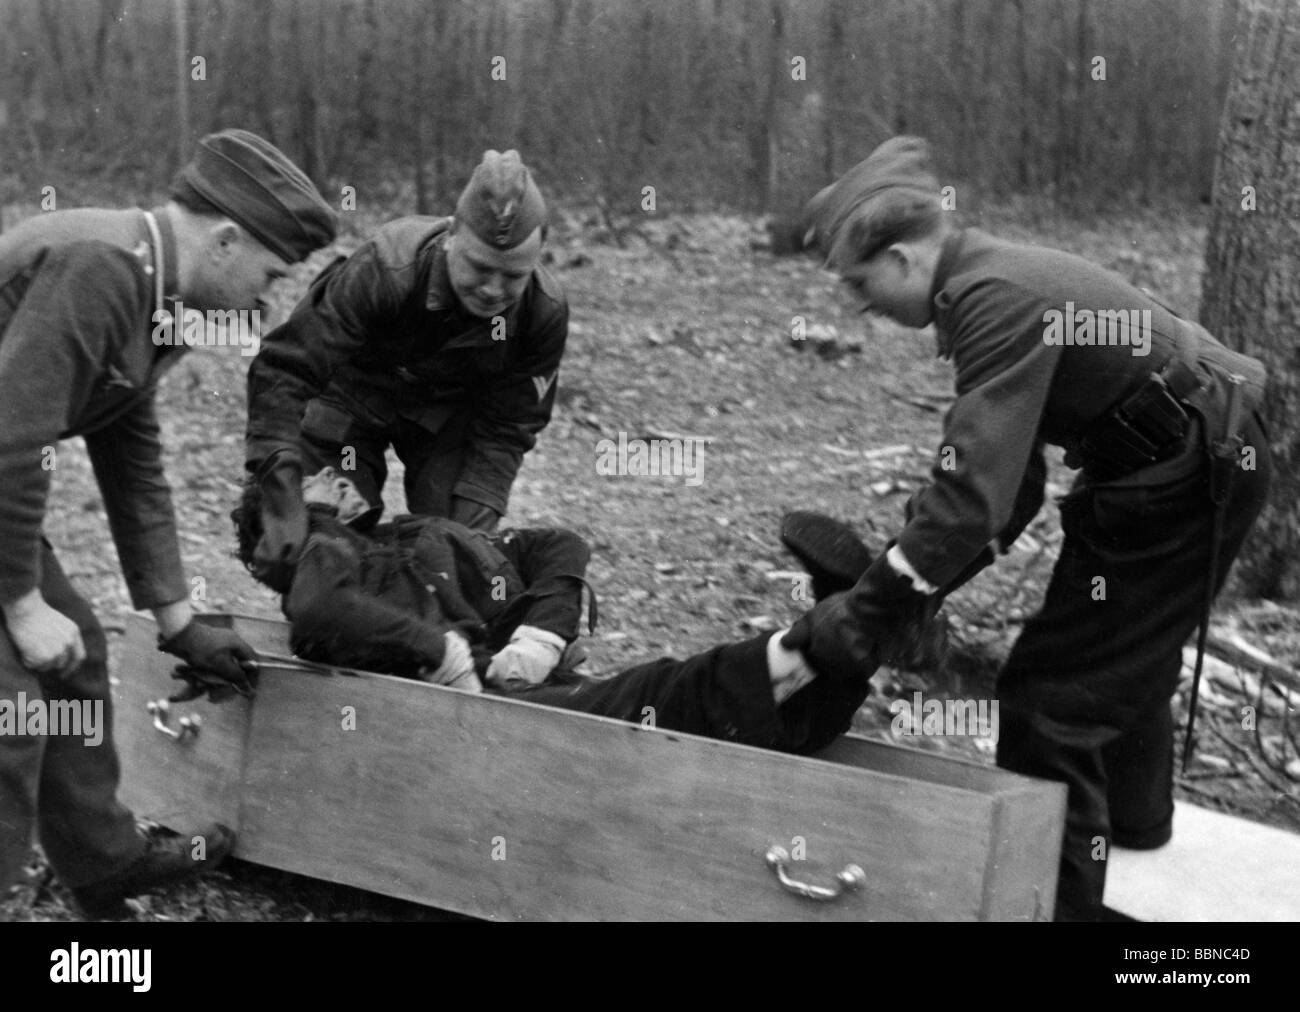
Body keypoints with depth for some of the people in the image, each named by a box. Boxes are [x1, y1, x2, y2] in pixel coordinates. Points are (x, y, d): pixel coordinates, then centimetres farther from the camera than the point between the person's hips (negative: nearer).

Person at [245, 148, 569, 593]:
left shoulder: (544, 313, -27)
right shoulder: (384, 270, -39)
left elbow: (507, 429, -16)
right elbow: (281, 372, -38)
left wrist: (473, 522, -29)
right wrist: (284, 502, -47)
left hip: (449, 411, 2)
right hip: (357, 391, -2)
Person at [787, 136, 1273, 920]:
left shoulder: (996, 300, -26)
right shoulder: (988, 283, 5)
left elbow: (975, 487, -33)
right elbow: (1008, 482, 6)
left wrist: (869, 608, -29)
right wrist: (920, 584, 1)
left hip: (1184, 480, -10)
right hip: (1199, 462, 10)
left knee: (1050, 698, -6)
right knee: (1131, 654, 31)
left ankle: (1054, 896, 5)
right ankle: (1134, 817, 55)